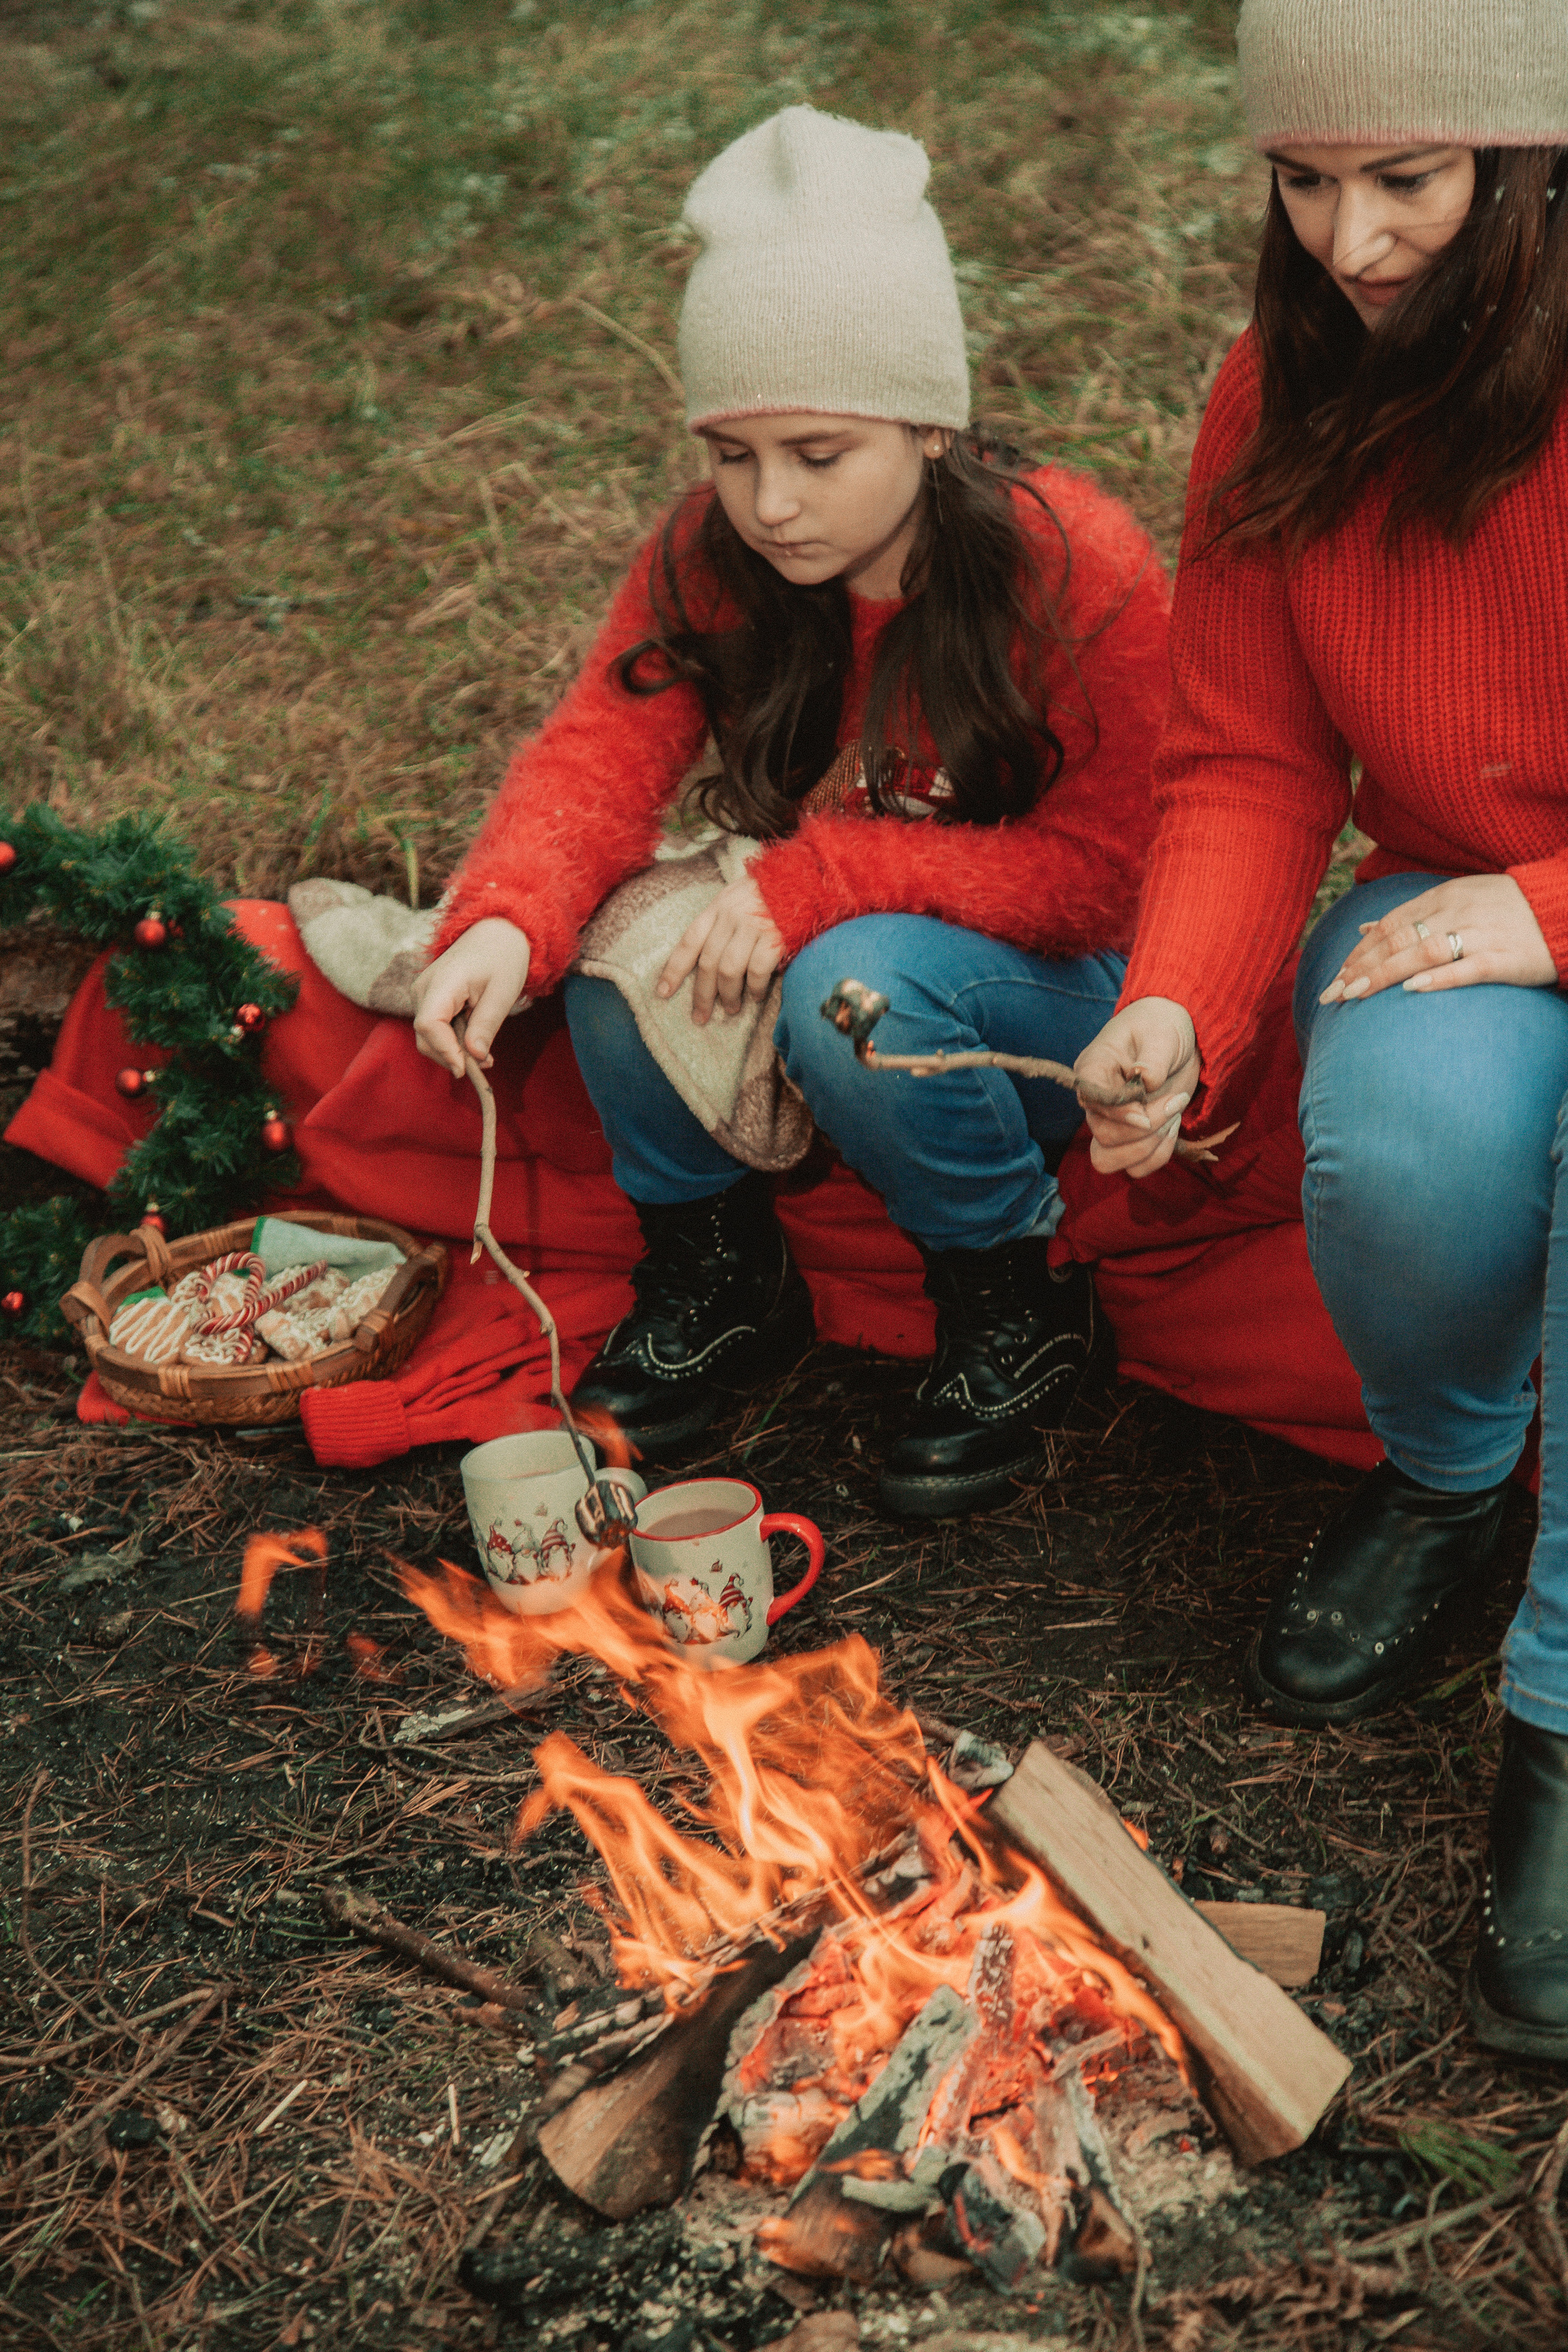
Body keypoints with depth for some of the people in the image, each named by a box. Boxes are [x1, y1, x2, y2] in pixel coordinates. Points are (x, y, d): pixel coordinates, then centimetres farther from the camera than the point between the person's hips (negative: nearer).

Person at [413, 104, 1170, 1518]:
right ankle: (716, 1265, 0)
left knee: (860, 983, -36)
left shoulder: (1081, 572, -21)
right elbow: (602, 753, -20)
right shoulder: (708, 561, -8)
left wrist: (818, 880, -31)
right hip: (826, 951, 4)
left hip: (1055, 995, -4)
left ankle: (1016, 1304, -9)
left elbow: (1094, 876, -21)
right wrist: (505, 922, -42)